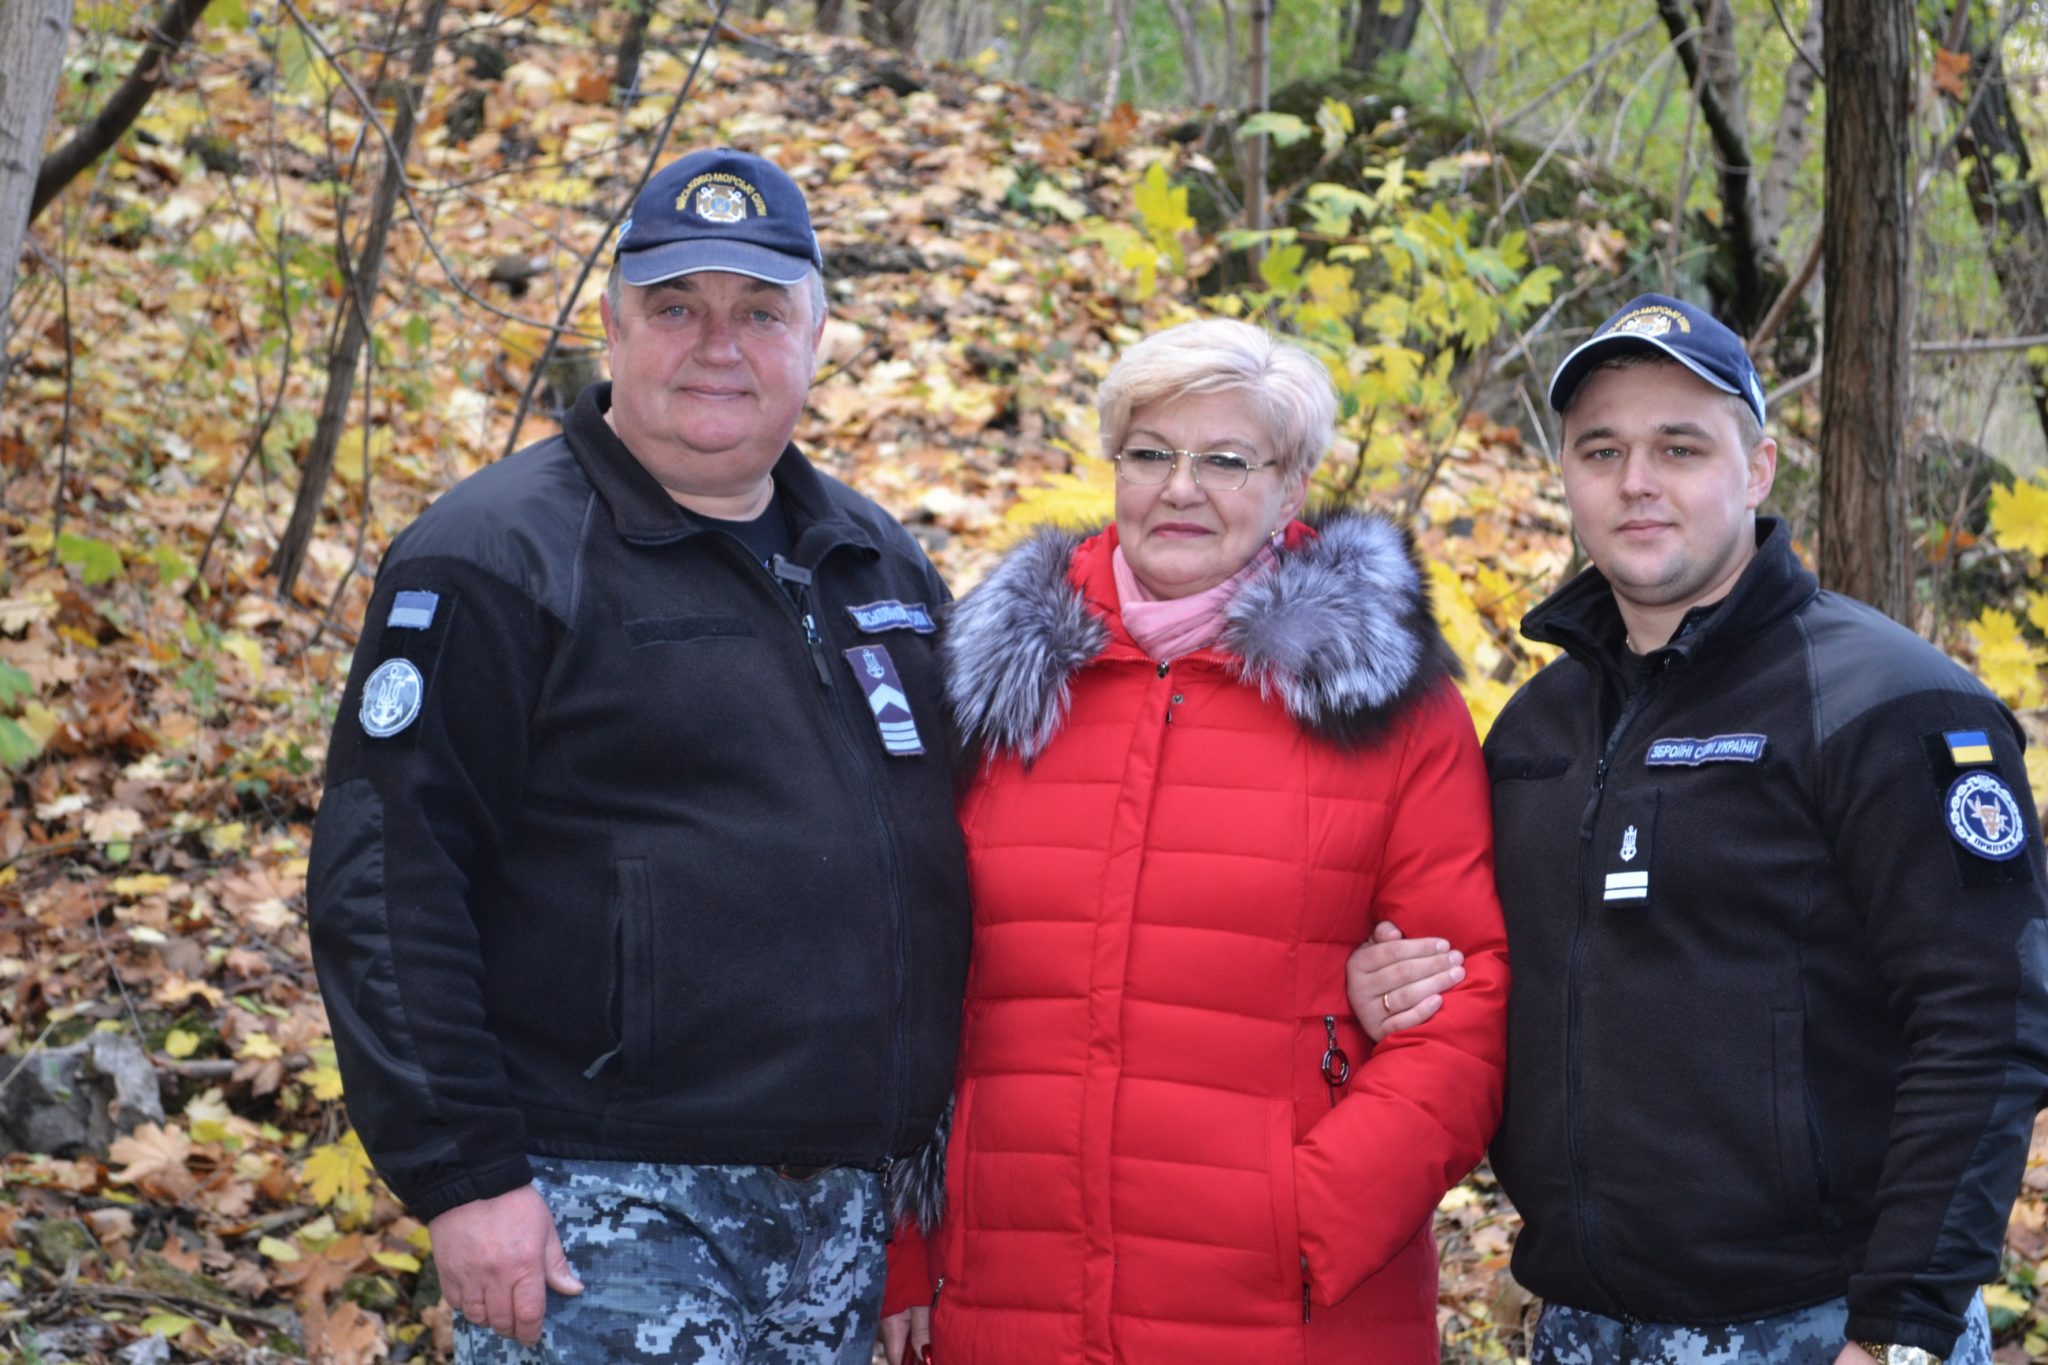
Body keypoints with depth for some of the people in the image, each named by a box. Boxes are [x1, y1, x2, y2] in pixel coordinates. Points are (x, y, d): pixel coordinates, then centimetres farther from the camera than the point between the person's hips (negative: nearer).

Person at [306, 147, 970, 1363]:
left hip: (843, 1215, 6)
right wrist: (462, 1173, -17)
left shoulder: (880, 562, 14)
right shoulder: (496, 560, -6)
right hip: (605, 1214, -6)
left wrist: (928, 1142, 17)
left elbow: (938, 842, 22)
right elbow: (384, 883, -12)